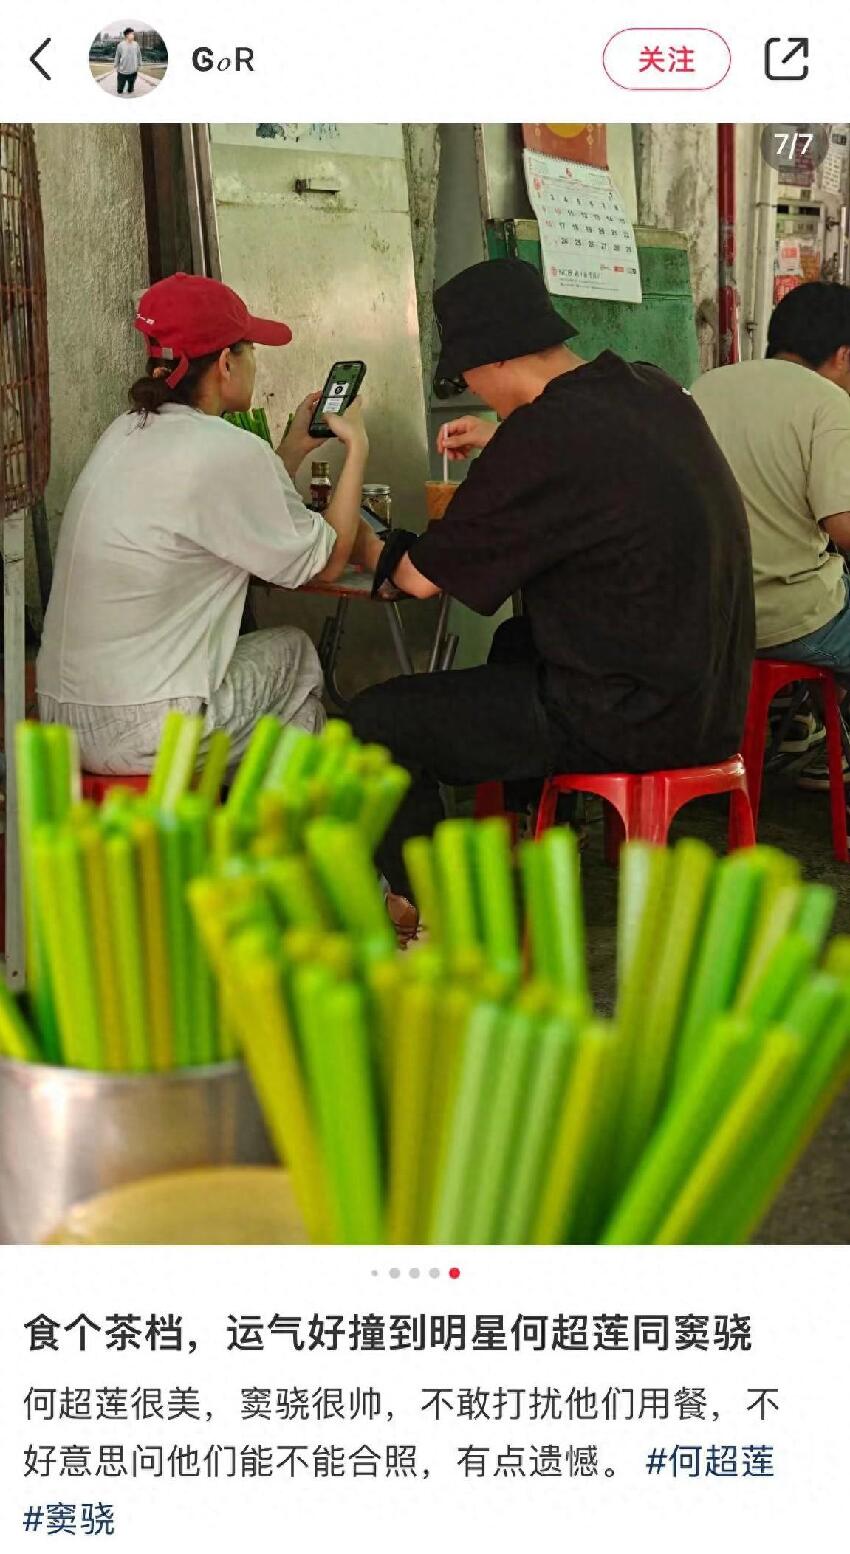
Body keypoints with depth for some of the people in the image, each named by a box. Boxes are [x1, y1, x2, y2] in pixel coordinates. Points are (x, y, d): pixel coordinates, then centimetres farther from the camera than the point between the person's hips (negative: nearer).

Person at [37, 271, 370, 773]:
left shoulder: (127, 432, 10)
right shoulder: (228, 450, -16)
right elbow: (327, 561, -3)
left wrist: (296, 448, 26)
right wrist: (357, 448, 8)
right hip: (142, 737, -8)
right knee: (296, 652, 18)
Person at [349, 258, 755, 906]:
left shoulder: (542, 438, -21)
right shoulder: (654, 390, 4)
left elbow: (422, 577, -11)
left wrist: (365, 542, 10)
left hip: (634, 720, -9)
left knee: (378, 718, -3)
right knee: (517, 641, 35)